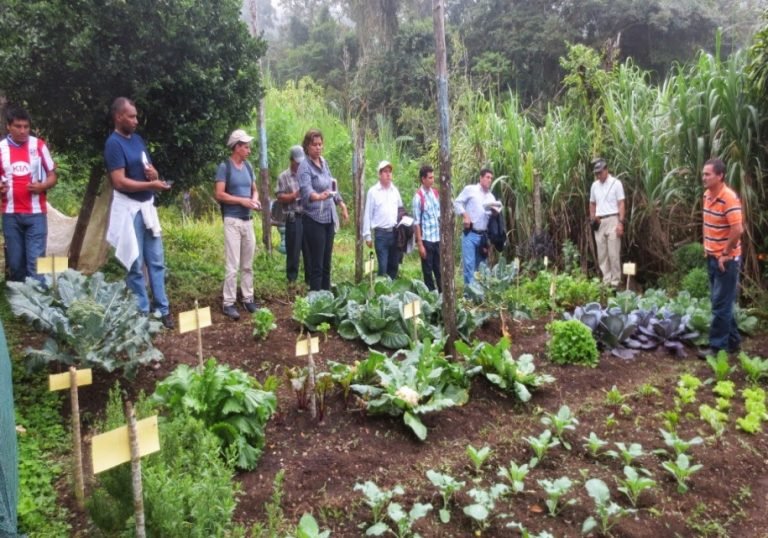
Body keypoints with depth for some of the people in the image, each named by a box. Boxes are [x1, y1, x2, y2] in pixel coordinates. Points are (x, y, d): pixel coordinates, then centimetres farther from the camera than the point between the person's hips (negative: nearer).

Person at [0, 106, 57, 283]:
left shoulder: (39, 145, 1)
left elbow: (52, 176, 4)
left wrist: (42, 186, -16)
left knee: (35, 262, -5)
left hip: (36, 213, -2)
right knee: (15, 263, 7)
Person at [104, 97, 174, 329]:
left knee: (156, 261, 10)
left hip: (147, 206, 8)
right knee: (136, 265, 1)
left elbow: (151, 169, 20)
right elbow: (120, 182, -20)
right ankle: (142, 313, 12)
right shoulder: (114, 143, -12)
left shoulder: (137, 139, 12)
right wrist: (152, 185, -20)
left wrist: (154, 174, -3)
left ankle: (162, 310, 18)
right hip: (129, 208, -8)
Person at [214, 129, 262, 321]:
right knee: (232, 265, -6)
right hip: (232, 220, -7)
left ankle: (248, 299, 19)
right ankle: (228, 303, 1)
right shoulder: (225, 167, -9)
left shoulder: (247, 166, 11)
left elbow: (254, 189, 19)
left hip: (247, 220, 7)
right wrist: (242, 200, -17)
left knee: (247, 264, 11)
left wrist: (255, 199, -2)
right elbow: (219, 194, -14)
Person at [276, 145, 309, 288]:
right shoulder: (284, 177, 1)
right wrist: (296, 194, -16)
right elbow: (280, 197, -5)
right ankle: (292, 278, 11)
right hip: (293, 218, -4)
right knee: (293, 250, 1)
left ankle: (310, 277, 16)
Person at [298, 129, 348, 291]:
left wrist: (341, 204, 25)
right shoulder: (305, 166, -13)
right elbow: (306, 190, -30)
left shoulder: (323, 162, 10)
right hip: (314, 219, -7)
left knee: (327, 263, 11)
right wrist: (319, 196, -48)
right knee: (317, 265, -6)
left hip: (329, 217, 7)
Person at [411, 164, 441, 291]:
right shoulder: (418, 196, -10)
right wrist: (420, 244, -12)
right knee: (428, 271, 6)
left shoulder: (435, 193, 8)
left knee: (439, 269, 13)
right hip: (426, 239, -5)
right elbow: (417, 222, -10)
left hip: (438, 238, 5)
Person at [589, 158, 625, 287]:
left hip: (612, 220, -5)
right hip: (599, 222, 5)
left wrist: (621, 222, -13)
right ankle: (606, 280, 14)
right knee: (602, 254, 6)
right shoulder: (594, 185, 12)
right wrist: (592, 219, 9)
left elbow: (621, 204, -6)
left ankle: (615, 281, 1)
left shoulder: (616, 183, -3)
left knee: (613, 253, -5)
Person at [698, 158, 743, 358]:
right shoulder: (707, 195, 6)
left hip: (726, 260, -9)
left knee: (721, 304, -2)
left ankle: (718, 346, 6)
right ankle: (732, 341, 28)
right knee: (720, 302, 16)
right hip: (712, 257, 9)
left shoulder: (729, 198, -20)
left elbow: (738, 230, -25)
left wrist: (725, 254, -17)